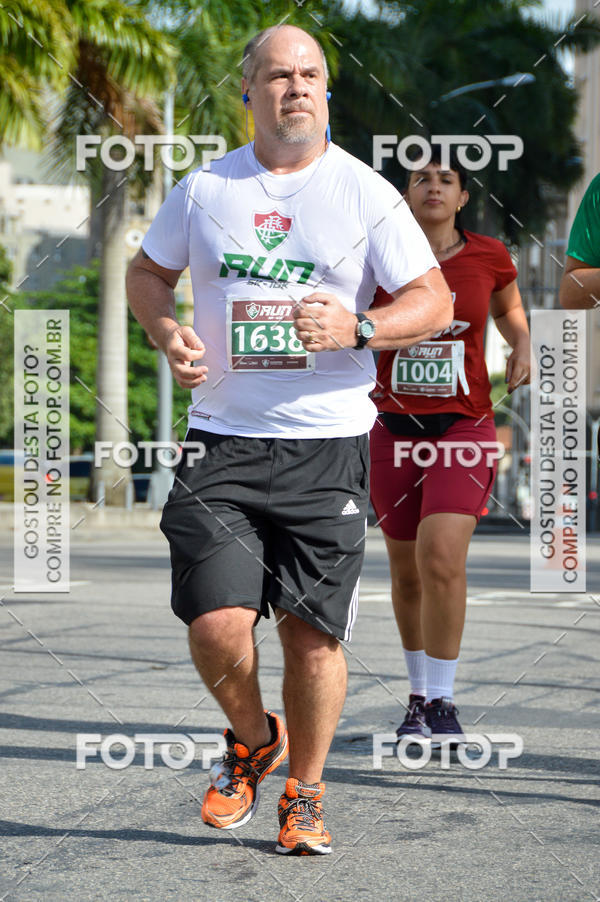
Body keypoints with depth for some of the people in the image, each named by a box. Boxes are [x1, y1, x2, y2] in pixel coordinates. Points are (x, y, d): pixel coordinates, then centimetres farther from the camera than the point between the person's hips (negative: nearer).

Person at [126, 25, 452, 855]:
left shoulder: (365, 193, 1)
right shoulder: (205, 189, 7)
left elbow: (435, 300, 3)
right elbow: (147, 271, 21)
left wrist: (357, 329, -15)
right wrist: (168, 332, 0)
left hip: (327, 444, -1)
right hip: (223, 441, 1)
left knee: (314, 632, 0)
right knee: (217, 625, -11)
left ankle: (303, 796, 21)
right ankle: (252, 741, 21)